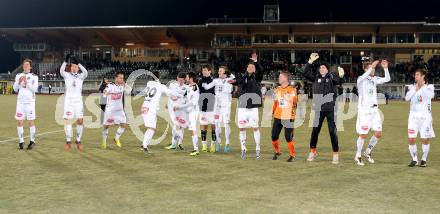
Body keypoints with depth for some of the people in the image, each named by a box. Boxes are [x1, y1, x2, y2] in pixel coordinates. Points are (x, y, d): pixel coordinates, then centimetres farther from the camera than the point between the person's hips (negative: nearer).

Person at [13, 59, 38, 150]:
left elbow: (35, 89, -9)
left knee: (31, 122, -3)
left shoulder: (34, 77, 2)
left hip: (30, 101, -3)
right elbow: (15, 89, 7)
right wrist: (19, 82, -10)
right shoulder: (18, 76, 12)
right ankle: (21, 141, 6)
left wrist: (26, 83, -20)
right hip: (20, 101, 3)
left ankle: (32, 141, 5)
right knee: (19, 122, 0)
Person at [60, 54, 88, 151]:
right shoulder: (67, 75, 6)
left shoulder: (81, 76, 8)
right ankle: (68, 141, 9)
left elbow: (85, 72, -14)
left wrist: (78, 63, -16)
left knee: (80, 121, -3)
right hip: (68, 100, -1)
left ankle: (78, 140, 10)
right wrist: (65, 61, -22)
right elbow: (61, 71, -16)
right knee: (67, 120, -1)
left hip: (78, 100, 1)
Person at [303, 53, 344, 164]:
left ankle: (336, 154, 7)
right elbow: (305, 73, 0)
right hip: (319, 109, 3)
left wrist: (341, 75, -42)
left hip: (331, 109, -3)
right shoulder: (316, 77, 8)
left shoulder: (332, 76, -1)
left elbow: (338, 81, -20)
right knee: (315, 131, 9)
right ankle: (313, 151, 26)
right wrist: (311, 61, -7)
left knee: (333, 131, -2)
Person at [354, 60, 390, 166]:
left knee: (378, 134, 2)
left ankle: (368, 152, 23)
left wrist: (385, 68, -11)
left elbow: (387, 79, 3)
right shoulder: (361, 79, -8)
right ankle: (358, 156, 15)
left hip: (374, 110, 6)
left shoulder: (374, 79, 10)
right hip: (364, 110, -6)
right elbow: (363, 77, -31)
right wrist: (372, 66, -38)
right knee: (363, 135, -2)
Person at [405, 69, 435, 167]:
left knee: (425, 139, 1)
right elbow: (407, 98, -8)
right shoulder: (412, 87, 8)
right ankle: (414, 159, 10)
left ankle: (424, 160, 16)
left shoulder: (429, 87, 2)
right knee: (411, 139, -4)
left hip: (425, 116, -2)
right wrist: (415, 88, -11)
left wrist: (422, 86, -13)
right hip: (413, 116, 2)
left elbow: (431, 95, -19)